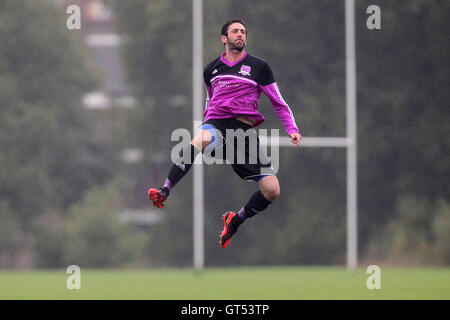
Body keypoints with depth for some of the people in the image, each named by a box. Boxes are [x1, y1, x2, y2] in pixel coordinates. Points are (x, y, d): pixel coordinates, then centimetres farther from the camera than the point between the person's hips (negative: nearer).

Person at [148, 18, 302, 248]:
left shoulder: (259, 67, 10)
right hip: (216, 123, -1)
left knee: (272, 190, -9)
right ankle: (164, 192, -47)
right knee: (200, 140, -41)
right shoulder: (211, 69, 16)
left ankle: (235, 221, 17)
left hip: (245, 129, 1)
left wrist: (292, 129, 2)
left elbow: (278, 102, 14)